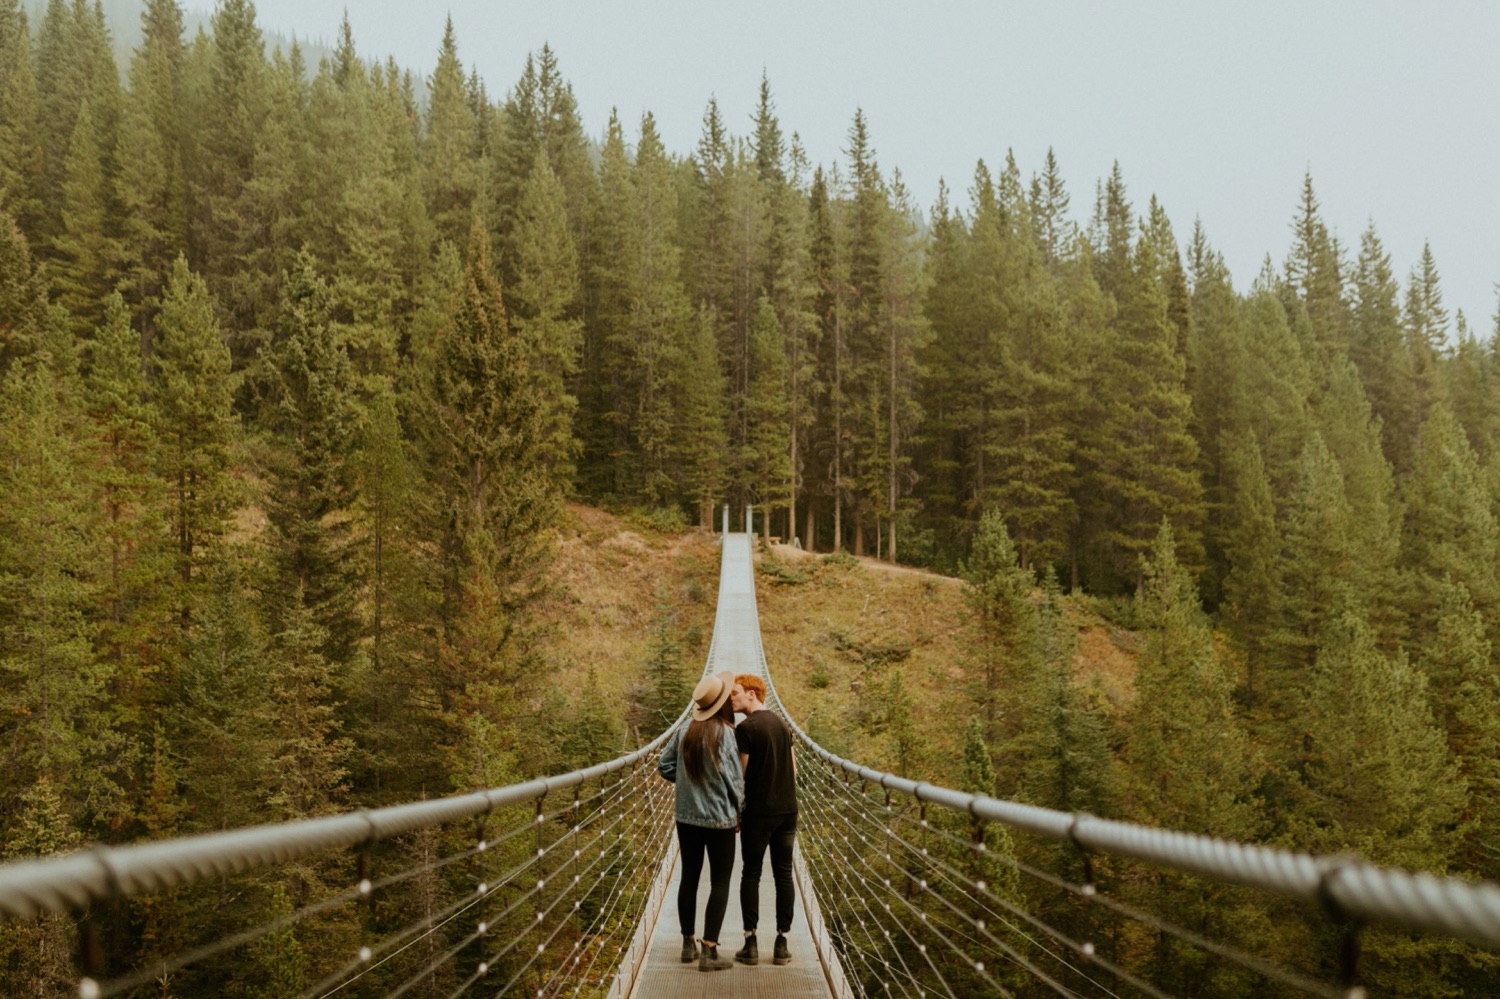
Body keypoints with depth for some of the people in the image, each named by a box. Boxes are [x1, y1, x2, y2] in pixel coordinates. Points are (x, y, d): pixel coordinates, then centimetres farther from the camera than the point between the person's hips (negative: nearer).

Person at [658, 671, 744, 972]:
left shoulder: (685, 732, -2)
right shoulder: (724, 735, -17)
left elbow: (665, 765, 5)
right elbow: (735, 780, -13)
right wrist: (740, 812, 2)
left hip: (686, 817, 5)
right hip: (719, 820, -5)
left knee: (689, 878, 15)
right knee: (719, 883, 2)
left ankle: (688, 945, 22)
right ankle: (709, 952, -1)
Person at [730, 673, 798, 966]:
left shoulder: (746, 728, -11)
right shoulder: (782, 724, 11)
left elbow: (740, 775, -10)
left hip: (758, 812, -6)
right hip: (787, 809, 6)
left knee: (751, 874, 3)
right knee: (784, 875, 7)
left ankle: (751, 944, 3)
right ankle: (781, 944, 8)